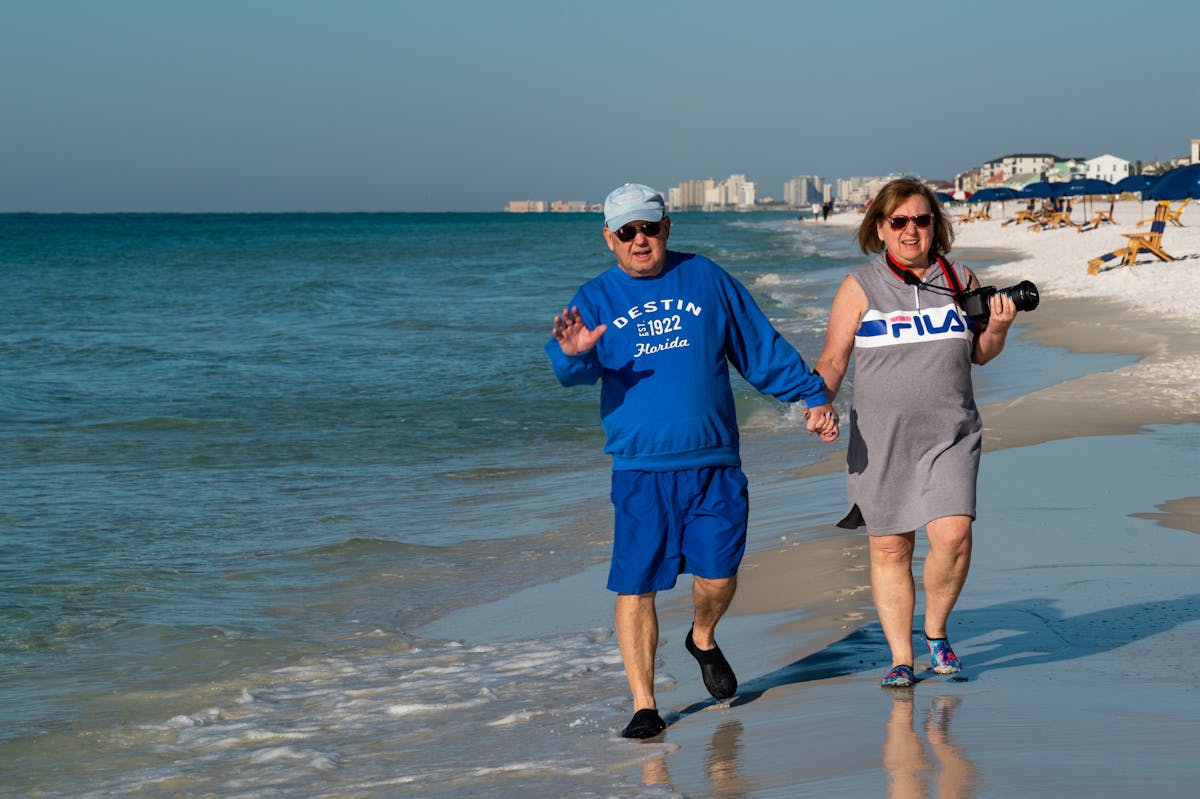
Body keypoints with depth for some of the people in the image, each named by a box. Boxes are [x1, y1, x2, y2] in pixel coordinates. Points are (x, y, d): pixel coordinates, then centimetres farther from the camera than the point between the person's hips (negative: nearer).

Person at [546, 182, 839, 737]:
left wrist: (811, 396, 11)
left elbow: (763, 348, 14)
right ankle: (644, 706, 6)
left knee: (718, 574, -2)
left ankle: (703, 638, 32)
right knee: (635, 585, -3)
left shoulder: (705, 279, 8)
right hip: (639, 469, -1)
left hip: (713, 462, 1)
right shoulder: (596, 299, 6)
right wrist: (570, 353, -33)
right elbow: (577, 370, -9)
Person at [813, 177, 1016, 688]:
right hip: (881, 439, -1)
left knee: (952, 534, -16)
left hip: (950, 435, 1)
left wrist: (997, 330, -4)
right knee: (890, 548, 5)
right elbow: (832, 361, 0)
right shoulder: (860, 289, 0)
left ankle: (935, 631, 10)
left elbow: (979, 355, 16)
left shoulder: (960, 280, 8)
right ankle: (900, 658, 18)